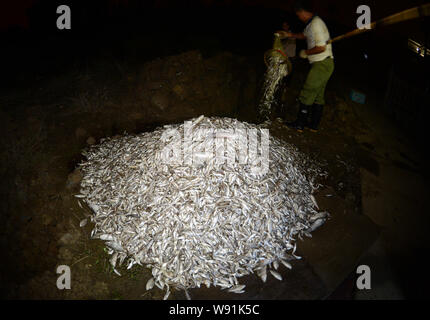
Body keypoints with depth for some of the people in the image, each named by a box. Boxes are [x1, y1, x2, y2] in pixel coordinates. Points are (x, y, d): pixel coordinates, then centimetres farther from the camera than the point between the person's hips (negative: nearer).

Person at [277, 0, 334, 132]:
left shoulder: (316, 23, -16)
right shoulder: (312, 23, 16)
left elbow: (321, 47, -23)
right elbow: (305, 35, 38)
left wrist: (306, 53, -9)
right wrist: (289, 34, 36)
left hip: (322, 64, -10)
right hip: (322, 64, 10)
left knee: (307, 93, -8)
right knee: (318, 95, 12)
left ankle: (299, 124, -3)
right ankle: (314, 125, 18)